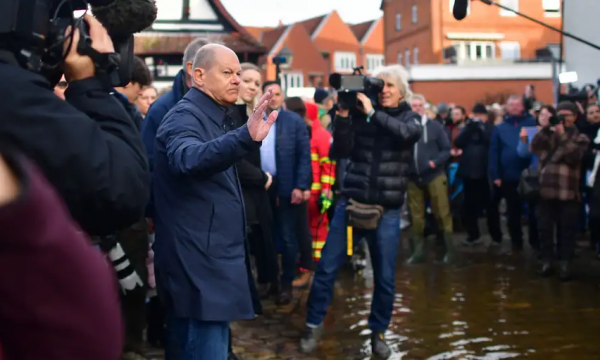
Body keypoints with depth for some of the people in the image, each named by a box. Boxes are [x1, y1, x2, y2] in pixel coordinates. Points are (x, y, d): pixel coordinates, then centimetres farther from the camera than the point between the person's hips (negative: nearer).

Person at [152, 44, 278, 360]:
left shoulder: (216, 118, 16)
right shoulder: (185, 117, -15)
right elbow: (187, 158, -40)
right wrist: (246, 137, -54)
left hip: (212, 257, 10)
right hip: (198, 262, -10)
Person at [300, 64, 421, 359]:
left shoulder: (410, 117, 5)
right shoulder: (360, 114, 4)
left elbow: (406, 133, -19)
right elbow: (341, 150, -5)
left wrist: (372, 113, -20)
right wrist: (343, 115, -16)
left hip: (387, 210, 0)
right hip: (351, 202, 0)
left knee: (385, 277, 7)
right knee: (326, 268, 1)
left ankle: (378, 332, 24)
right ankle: (313, 325, 18)